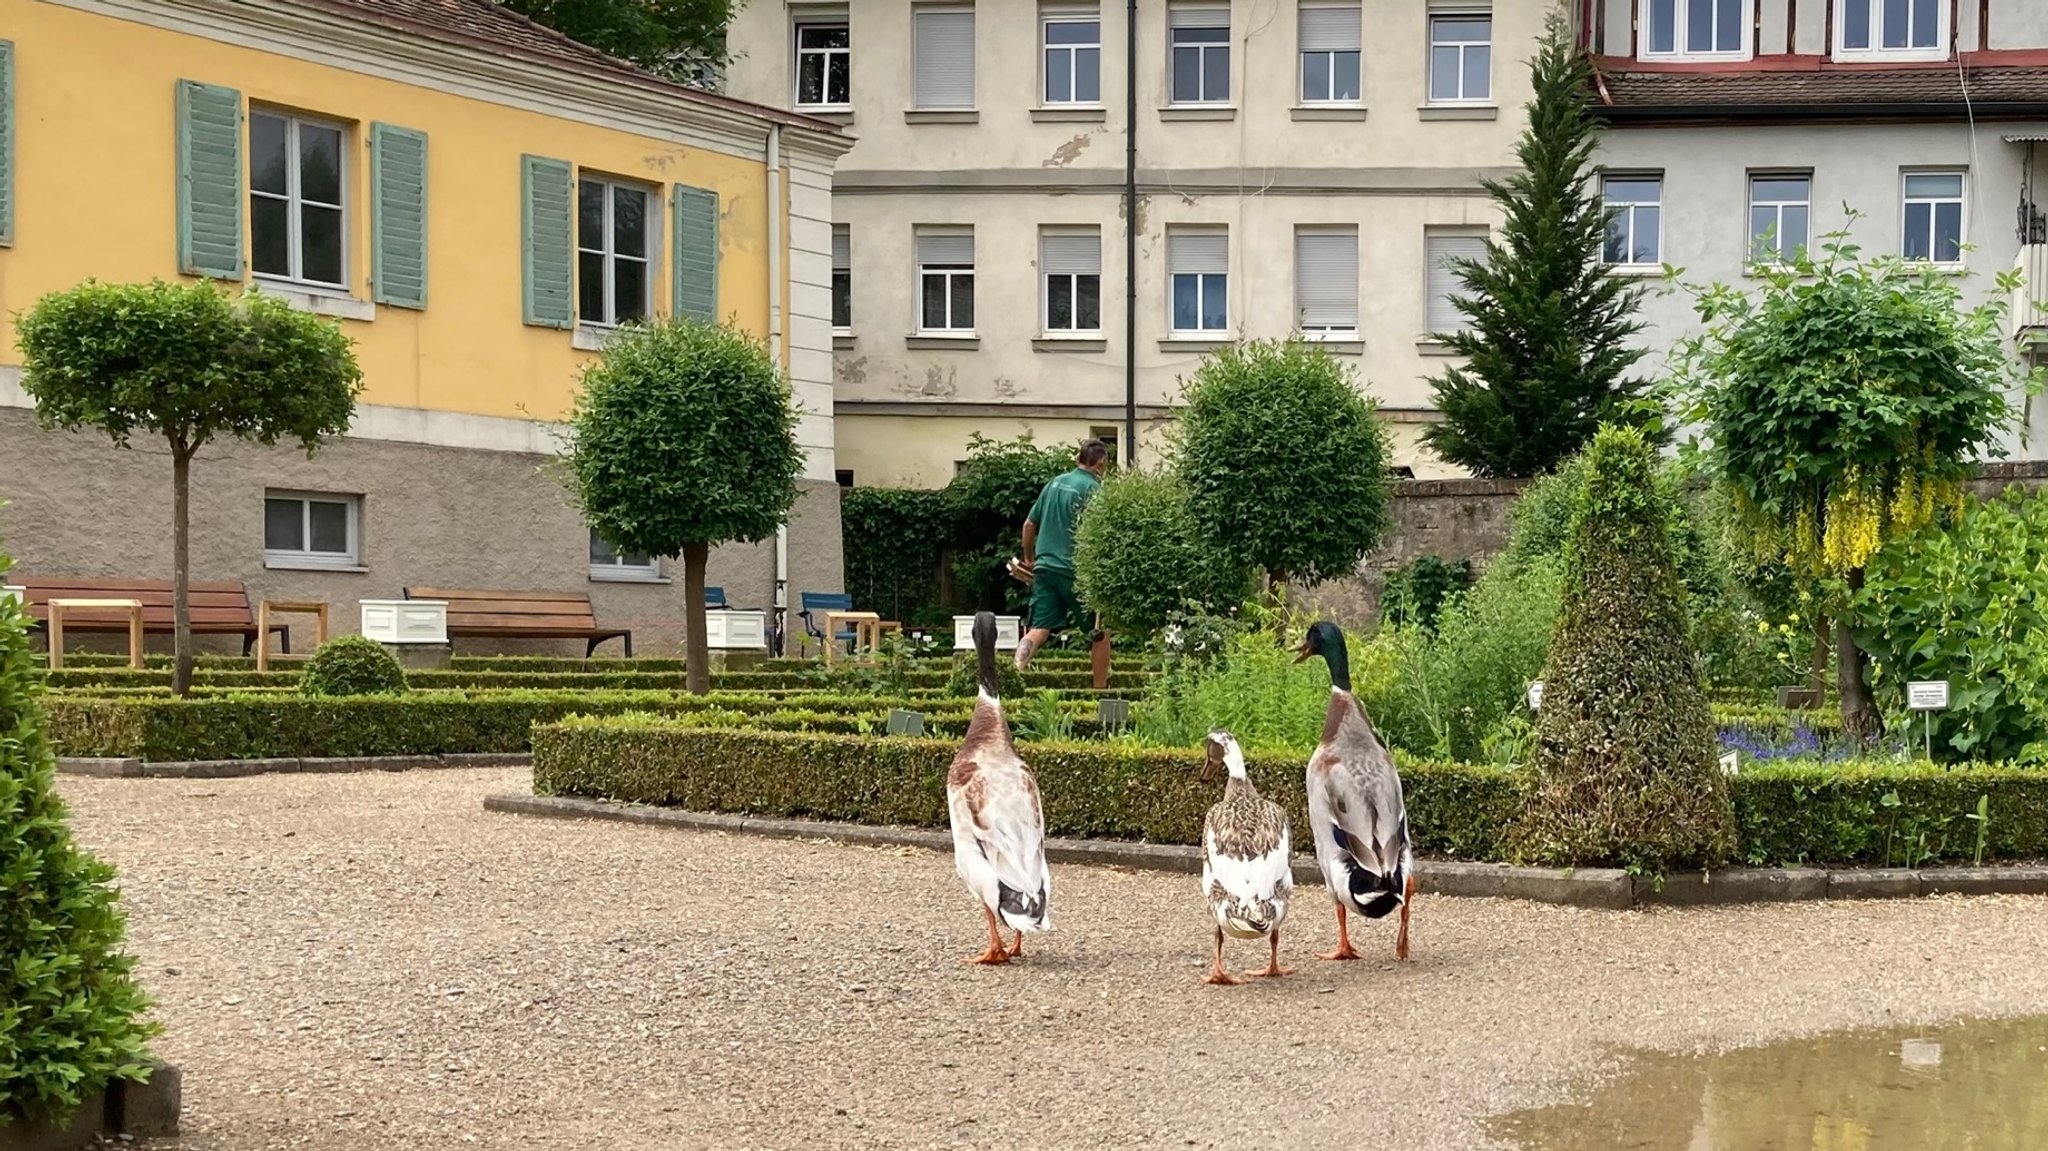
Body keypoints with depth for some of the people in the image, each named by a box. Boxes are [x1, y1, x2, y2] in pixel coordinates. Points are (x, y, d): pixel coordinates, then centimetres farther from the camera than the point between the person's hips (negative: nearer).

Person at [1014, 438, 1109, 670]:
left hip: (1045, 567, 5)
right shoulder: (1093, 488, -7)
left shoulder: (1055, 483, 13)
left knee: (1039, 629, -1)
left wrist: (1029, 559, 30)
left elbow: (1029, 524, 18)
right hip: (1075, 570, -5)